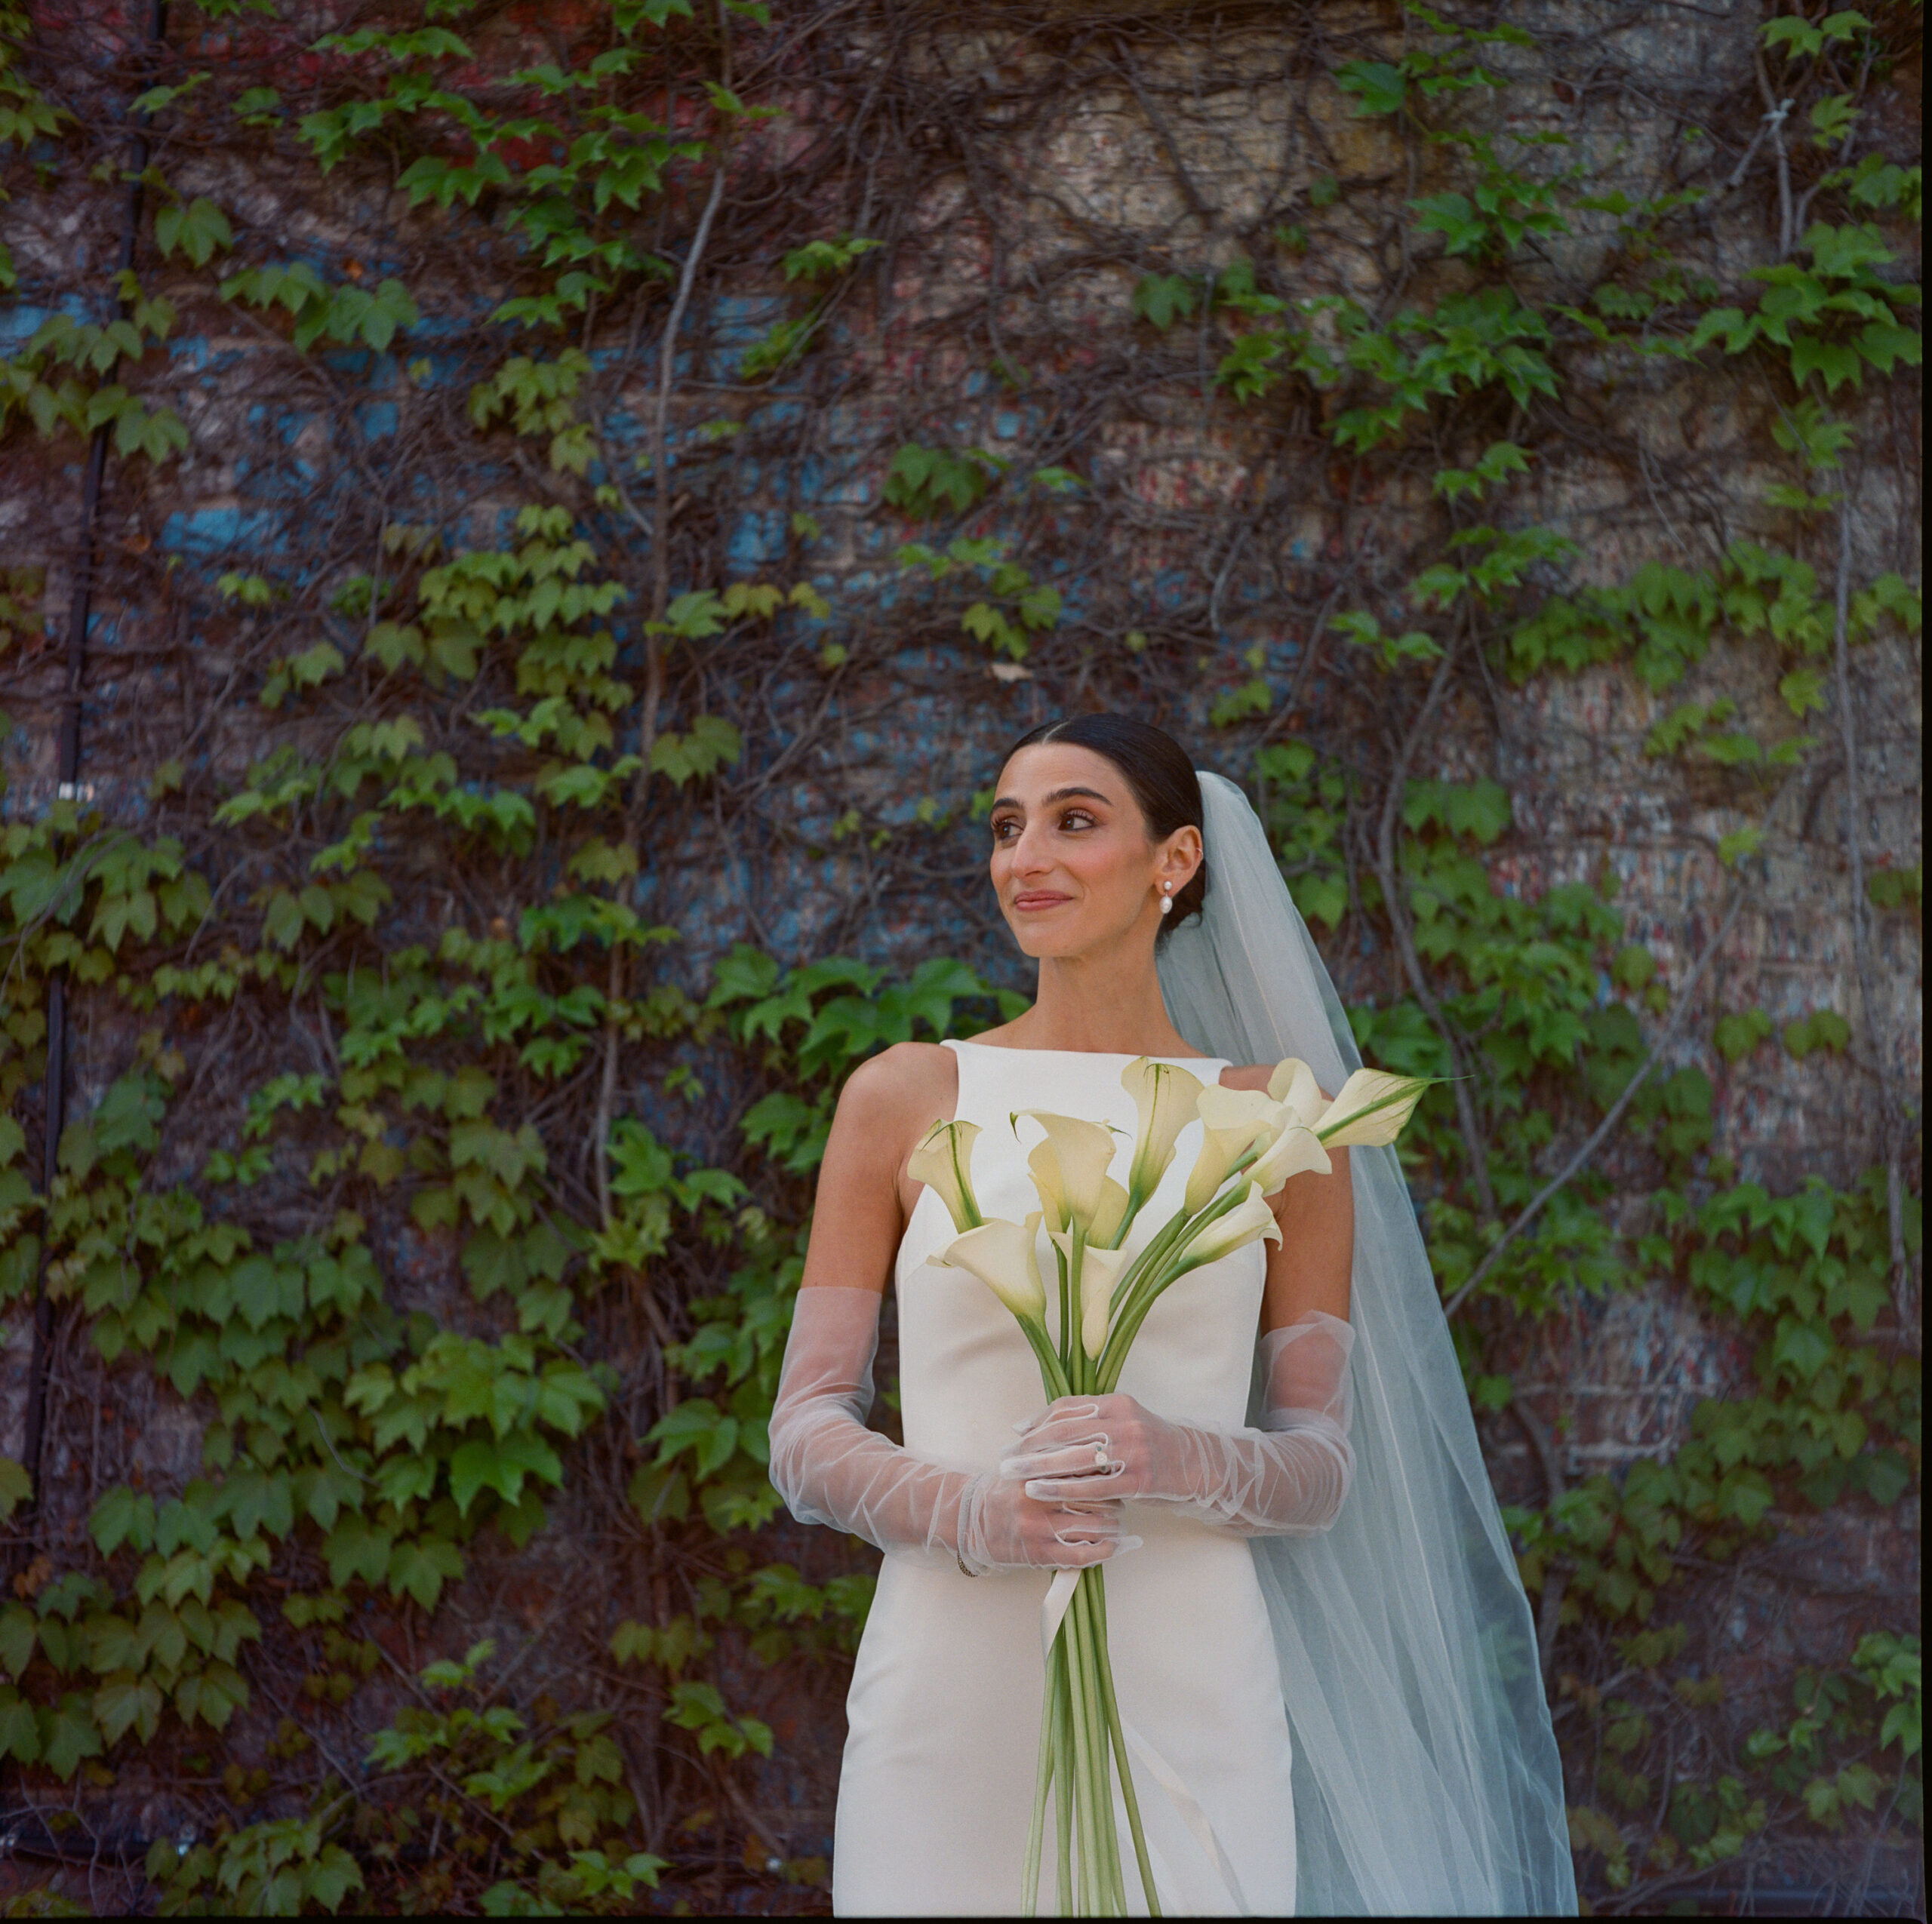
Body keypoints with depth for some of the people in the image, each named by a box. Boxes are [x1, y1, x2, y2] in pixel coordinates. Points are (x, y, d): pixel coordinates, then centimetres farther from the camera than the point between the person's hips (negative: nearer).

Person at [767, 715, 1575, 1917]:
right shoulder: (905, 1099, 6)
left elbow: (1323, 1469, 6)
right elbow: (806, 1437, 4)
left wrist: (1182, 1464, -15)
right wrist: (969, 1512, -16)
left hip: (1182, 1708, 0)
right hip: (949, 1697, 0)